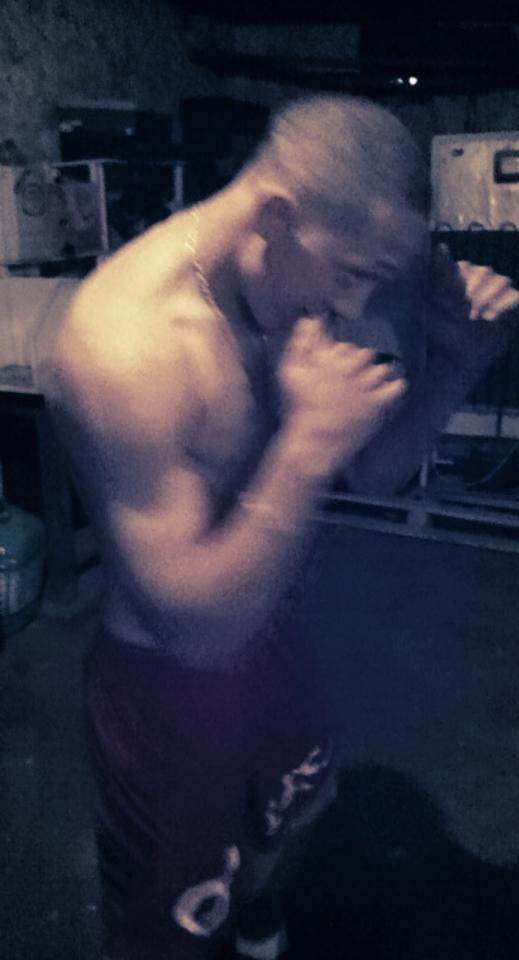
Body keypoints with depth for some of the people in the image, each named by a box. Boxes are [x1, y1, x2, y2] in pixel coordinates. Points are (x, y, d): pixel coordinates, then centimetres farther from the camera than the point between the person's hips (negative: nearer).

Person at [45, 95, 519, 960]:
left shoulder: (287, 289, -8)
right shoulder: (128, 347, -33)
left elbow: (376, 469, 1)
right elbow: (194, 626, -31)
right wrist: (309, 444, -38)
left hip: (261, 629, 8)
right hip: (169, 684, -8)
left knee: (297, 801, 34)